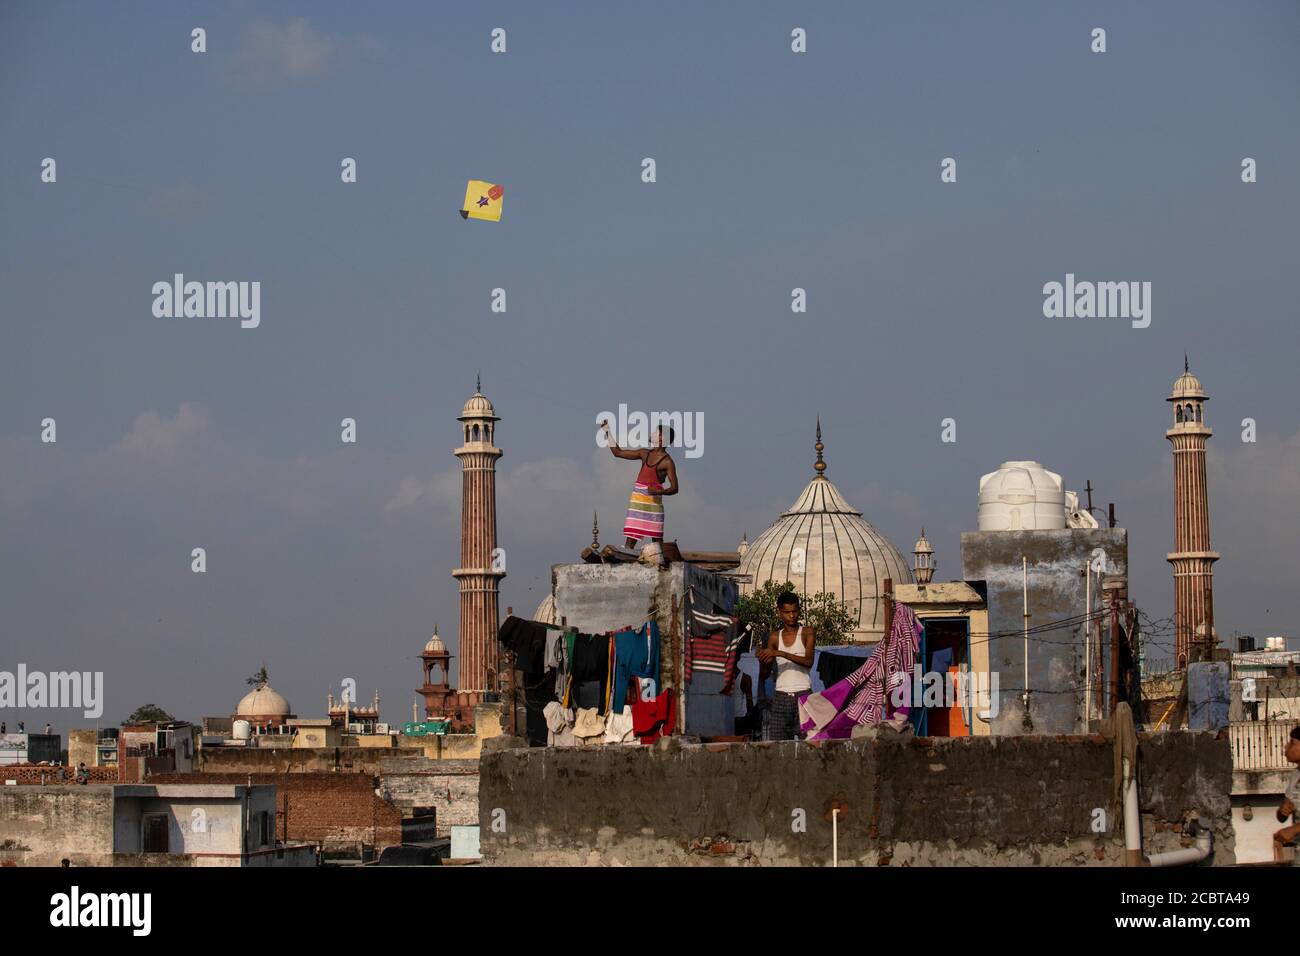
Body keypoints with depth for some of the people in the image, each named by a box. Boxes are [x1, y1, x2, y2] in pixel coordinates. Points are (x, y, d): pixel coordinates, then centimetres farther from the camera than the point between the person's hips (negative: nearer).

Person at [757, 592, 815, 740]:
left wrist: (780, 653, -19)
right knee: (776, 742, -5)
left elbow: (808, 661, -12)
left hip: (803, 695, -3)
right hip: (781, 696, 3)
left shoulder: (807, 633, 5)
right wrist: (762, 660, -11)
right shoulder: (775, 637, 13)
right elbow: (764, 675, 12)